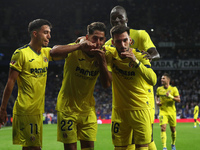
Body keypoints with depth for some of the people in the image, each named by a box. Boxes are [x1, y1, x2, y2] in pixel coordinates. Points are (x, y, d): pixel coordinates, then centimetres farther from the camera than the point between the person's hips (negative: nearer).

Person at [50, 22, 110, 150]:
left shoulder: (102, 55, -1)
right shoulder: (75, 51, -14)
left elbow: (106, 84, -9)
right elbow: (53, 52, -35)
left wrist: (102, 61, -22)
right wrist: (80, 45, -37)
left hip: (88, 109, 4)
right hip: (67, 107, -4)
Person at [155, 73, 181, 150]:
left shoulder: (173, 89, -5)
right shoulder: (159, 89, 3)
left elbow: (178, 100, -8)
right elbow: (156, 96, 23)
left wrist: (171, 96, -24)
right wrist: (157, 101, 2)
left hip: (172, 112, -1)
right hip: (163, 111, 1)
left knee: (173, 129, 10)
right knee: (163, 128, -15)